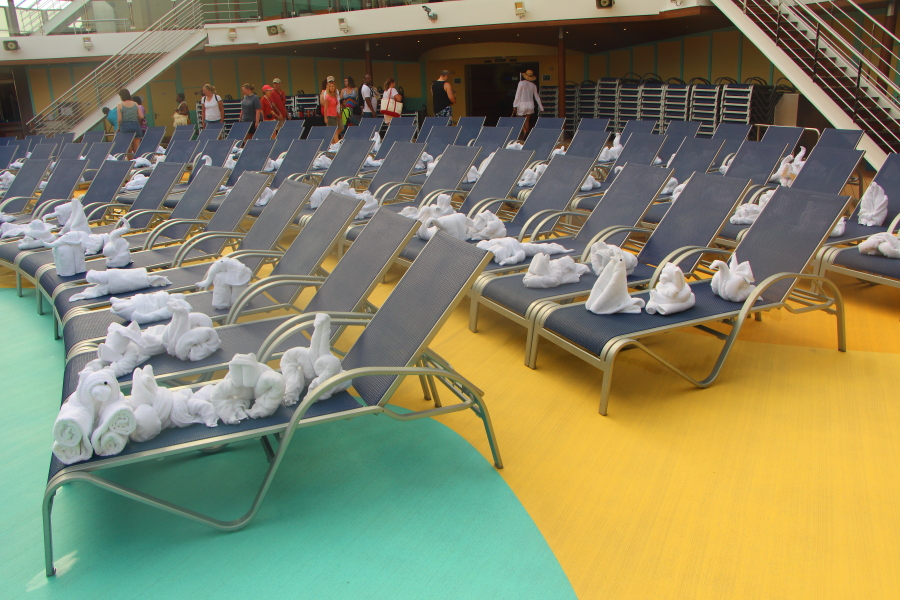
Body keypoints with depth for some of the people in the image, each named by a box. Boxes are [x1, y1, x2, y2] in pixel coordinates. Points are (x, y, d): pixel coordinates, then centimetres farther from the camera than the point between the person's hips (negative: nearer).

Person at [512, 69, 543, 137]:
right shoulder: (533, 85, 6)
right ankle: (527, 135, 12)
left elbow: (518, 95, -10)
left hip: (522, 104, -4)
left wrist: (515, 105, -10)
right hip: (530, 104, 4)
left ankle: (524, 132, -18)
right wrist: (541, 107, 21)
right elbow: (537, 97, 12)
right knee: (527, 121, 13)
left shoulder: (521, 83, -7)